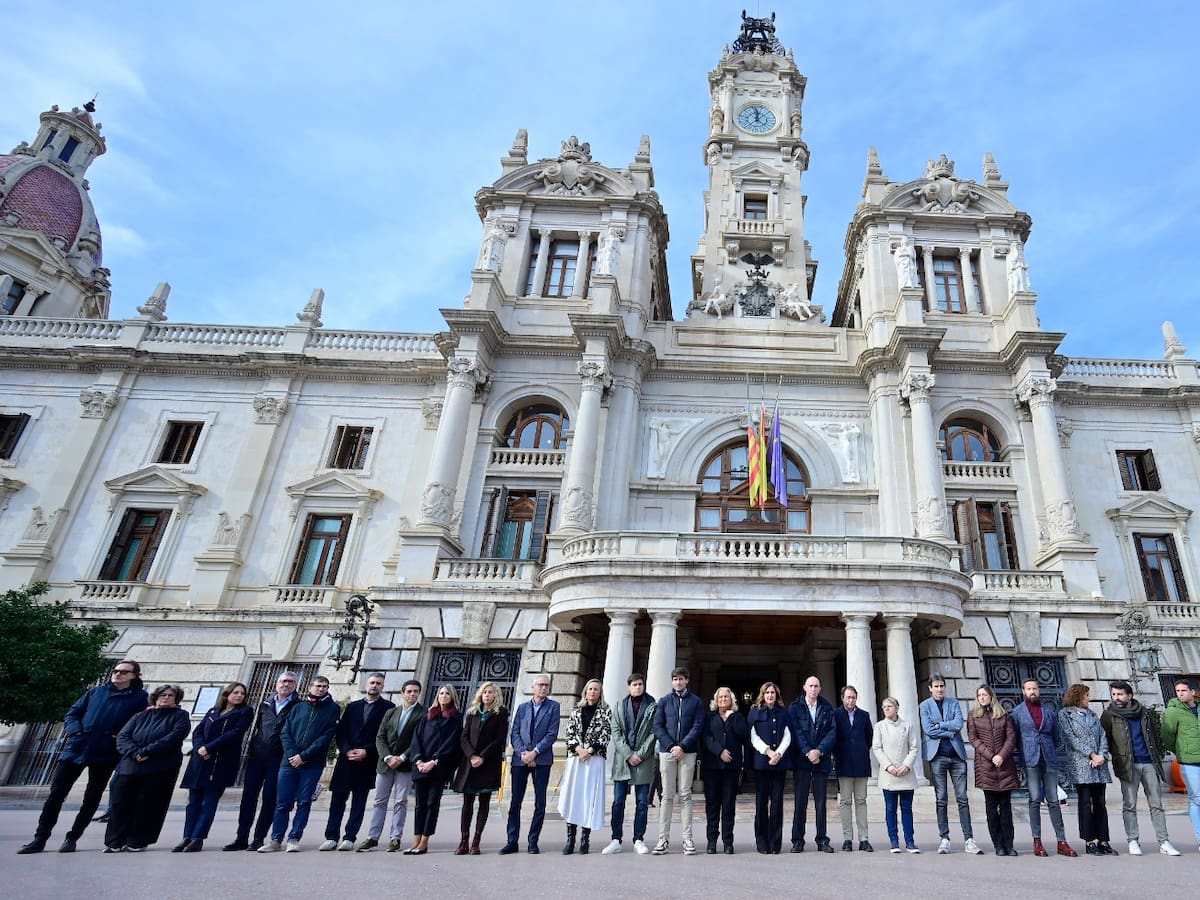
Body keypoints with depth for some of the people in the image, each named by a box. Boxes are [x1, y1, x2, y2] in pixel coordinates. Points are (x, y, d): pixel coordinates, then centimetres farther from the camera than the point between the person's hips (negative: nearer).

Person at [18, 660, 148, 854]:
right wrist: (75, 731, -5)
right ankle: (40, 838, 15)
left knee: (92, 798, 5)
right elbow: (72, 714, 13)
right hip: (76, 749, 3)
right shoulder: (96, 691, 13)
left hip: (105, 754, -2)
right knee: (56, 793, 3)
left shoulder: (139, 697, 2)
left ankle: (72, 838, 19)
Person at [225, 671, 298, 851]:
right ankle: (241, 838, 14)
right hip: (256, 756, 4)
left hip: (278, 759, -4)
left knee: (269, 798, -1)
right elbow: (255, 726, 16)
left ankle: (258, 838, 9)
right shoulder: (265, 703, 13)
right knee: (248, 796, 5)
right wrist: (249, 749, 9)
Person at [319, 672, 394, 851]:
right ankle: (331, 837, 8)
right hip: (346, 759, 3)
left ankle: (349, 838, 8)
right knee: (337, 798, 2)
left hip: (368, 761, -3)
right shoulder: (352, 706, 14)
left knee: (359, 801, 2)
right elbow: (339, 732, 8)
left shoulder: (388, 708, 2)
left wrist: (366, 751, -12)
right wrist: (347, 750, -7)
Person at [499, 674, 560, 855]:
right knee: (515, 802, 3)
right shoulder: (522, 708, 13)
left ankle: (532, 842, 12)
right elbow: (514, 734, 6)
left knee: (540, 803, 1)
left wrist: (534, 752, -12)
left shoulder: (553, 706, 4)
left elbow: (552, 735, -4)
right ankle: (512, 841, 11)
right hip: (520, 759, 2)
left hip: (542, 760, -2)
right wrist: (523, 753, -10)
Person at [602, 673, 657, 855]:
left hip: (644, 760, -1)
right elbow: (616, 733, 3)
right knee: (618, 802, 2)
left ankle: (639, 840, 13)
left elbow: (653, 733, -2)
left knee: (642, 802, 3)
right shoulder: (620, 706, 10)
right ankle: (616, 840, 9)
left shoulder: (652, 707, 4)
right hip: (622, 759, 2)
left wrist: (640, 754, -11)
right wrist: (628, 755, -8)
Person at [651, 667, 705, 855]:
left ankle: (687, 838, 5)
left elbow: (697, 727, -1)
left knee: (685, 795, 1)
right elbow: (658, 726, 4)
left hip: (687, 752, -1)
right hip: (667, 752, 1)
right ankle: (663, 838, 4)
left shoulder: (695, 702, 7)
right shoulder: (664, 701, 10)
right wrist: (671, 746, -9)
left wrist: (682, 746, -12)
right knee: (667, 795, 2)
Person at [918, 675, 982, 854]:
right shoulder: (925, 705, 6)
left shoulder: (953, 703, 11)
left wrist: (938, 725, -6)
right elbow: (928, 729, -6)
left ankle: (968, 840, 4)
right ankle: (944, 839, 8)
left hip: (956, 754, 2)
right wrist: (949, 732, -6)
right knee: (941, 799, 1)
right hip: (937, 755, -2)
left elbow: (959, 724, -5)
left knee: (962, 798, 0)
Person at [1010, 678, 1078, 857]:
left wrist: (1051, 753, 12)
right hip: (1030, 761, -2)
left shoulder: (1049, 711, 11)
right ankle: (1037, 842, 2)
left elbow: (1056, 736, 17)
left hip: (1049, 760, 2)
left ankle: (1062, 842, 7)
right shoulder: (1017, 711, 4)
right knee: (1035, 800, -3)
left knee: (1053, 801, 3)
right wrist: (1024, 755, 3)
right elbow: (1015, 737, 6)